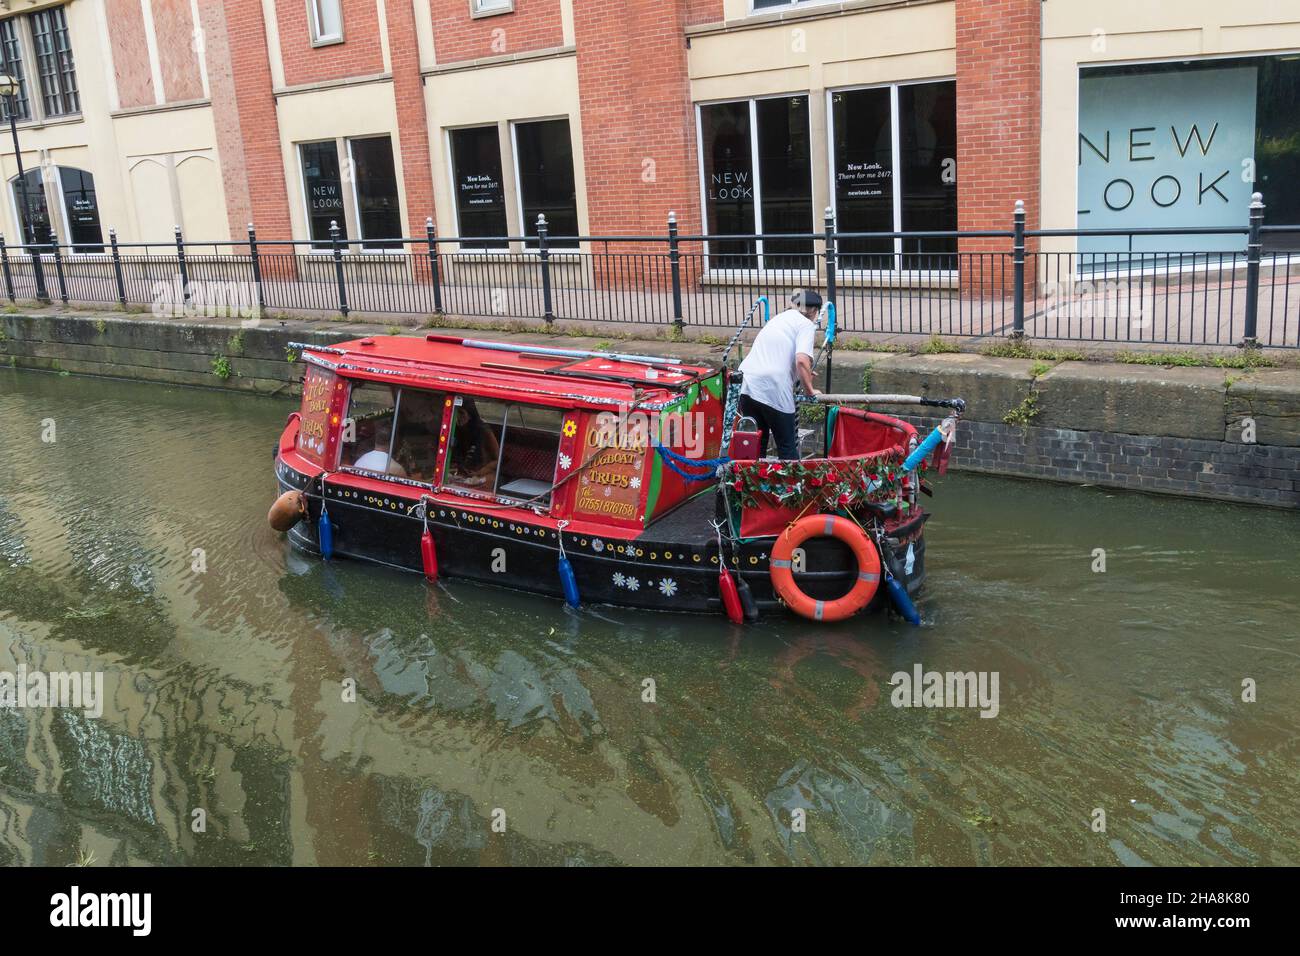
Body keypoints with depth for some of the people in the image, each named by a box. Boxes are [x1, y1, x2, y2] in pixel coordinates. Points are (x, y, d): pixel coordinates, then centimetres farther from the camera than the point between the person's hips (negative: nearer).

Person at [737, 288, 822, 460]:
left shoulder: (778, 318, 26)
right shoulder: (807, 324, 4)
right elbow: (801, 360, -12)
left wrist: (804, 373, 44)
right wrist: (810, 390, 1)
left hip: (748, 386, 6)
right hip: (774, 392, -6)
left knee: (756, 444, 17)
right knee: (787, 448, 6)